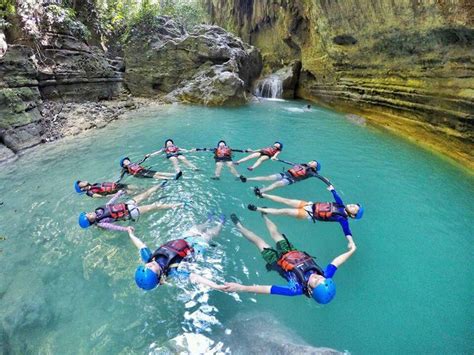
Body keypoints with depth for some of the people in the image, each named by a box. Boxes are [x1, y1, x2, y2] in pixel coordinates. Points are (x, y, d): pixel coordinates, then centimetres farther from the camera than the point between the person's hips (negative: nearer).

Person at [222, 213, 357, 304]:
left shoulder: (298, 288, -42)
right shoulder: (326, 276, -30)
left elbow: (266, 289, -49)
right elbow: (336, 262, -13)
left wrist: (240, 287, -53)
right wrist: (351, 250, -7)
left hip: (280, 260, -4)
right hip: (294, 253, 4)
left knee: (259, 241, 12)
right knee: (275, 233, 20)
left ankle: (239, 226, 39)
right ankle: (264, 215, 50)